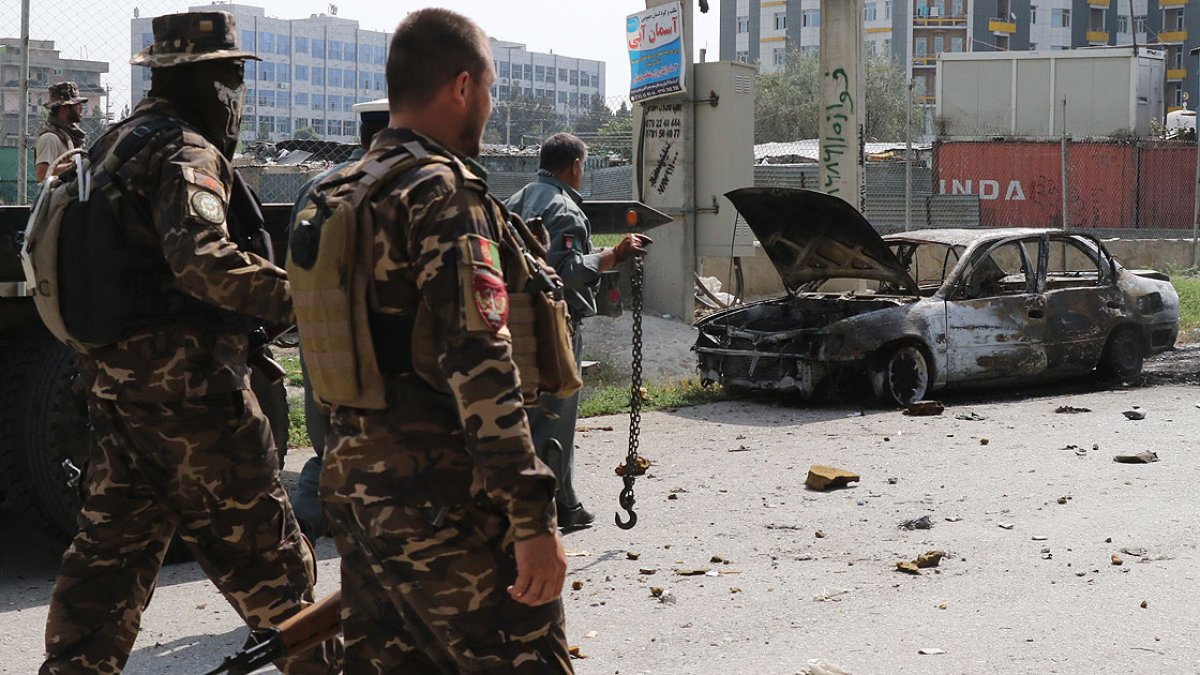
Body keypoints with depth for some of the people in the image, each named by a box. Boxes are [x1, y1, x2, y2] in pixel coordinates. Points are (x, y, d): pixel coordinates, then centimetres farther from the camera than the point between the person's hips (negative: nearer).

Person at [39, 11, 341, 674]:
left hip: (114, 377, 9)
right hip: (187, 379, -9)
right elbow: (201, 258, -30)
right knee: (256, 538, 4)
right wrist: (303, 298, -28)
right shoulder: (186, 153, -14)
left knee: (111, 541, 12)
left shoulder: (113, 144, 16)